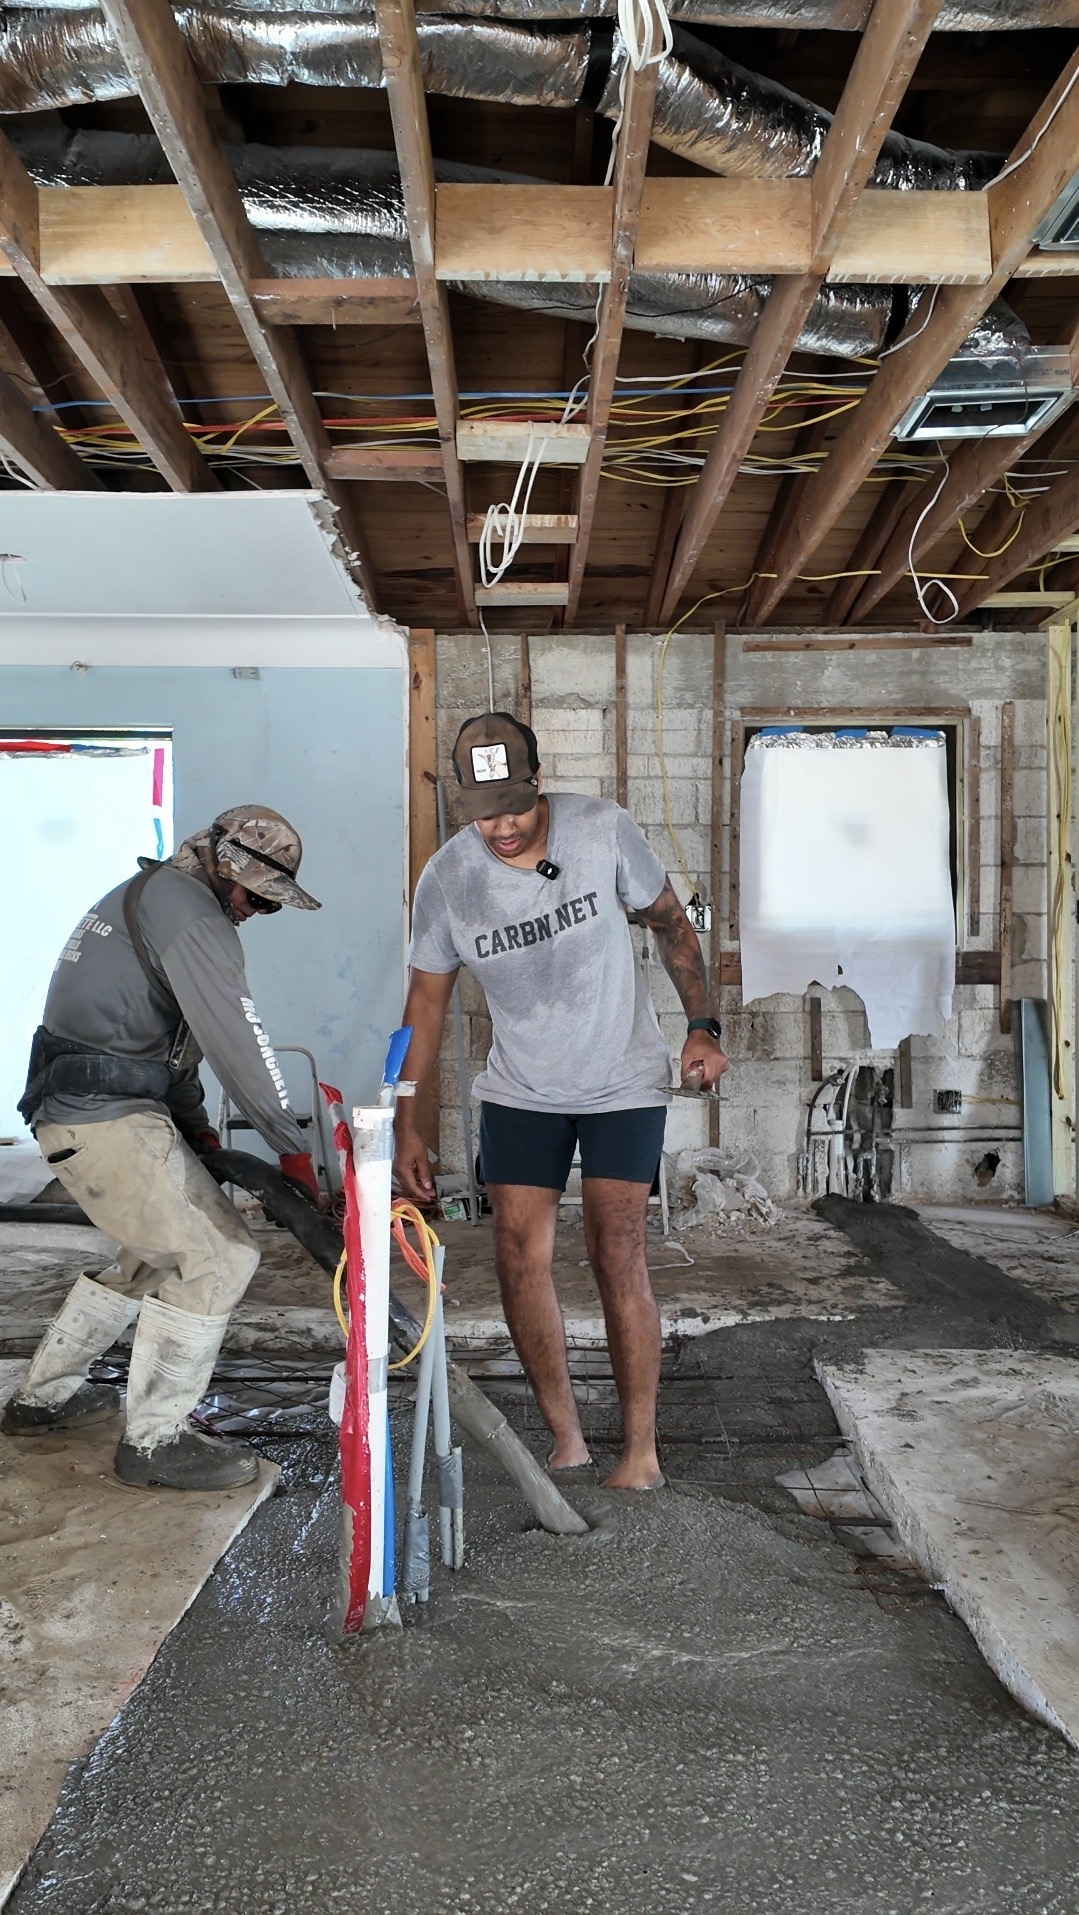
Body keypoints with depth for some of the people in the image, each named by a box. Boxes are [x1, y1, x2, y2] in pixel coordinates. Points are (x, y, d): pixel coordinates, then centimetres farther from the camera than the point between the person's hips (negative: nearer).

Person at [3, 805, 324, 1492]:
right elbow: (235, 1035, -18)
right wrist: (293, 1147, -13)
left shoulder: (146, 898, 22)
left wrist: (195, 1125, 16)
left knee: (162, 1250, 22)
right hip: (105, 1118, -11)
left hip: (78, 1110, 11)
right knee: (219, 1255, -9)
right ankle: (155, 1440, -2)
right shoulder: (184, 905, -12)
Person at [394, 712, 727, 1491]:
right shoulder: (446, 879, -13)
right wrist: (406, 1125, -4)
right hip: (520, 1092, 2)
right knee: (520, 1258, -3)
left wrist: (703, 1027, -7)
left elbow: (671, 924, -1)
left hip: (624, 1084, -2)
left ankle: (642, 1450, 7)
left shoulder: (605, 830, -17)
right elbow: (427, 998, -3)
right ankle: (568, 1441, 13)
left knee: (617, 1258, -6)